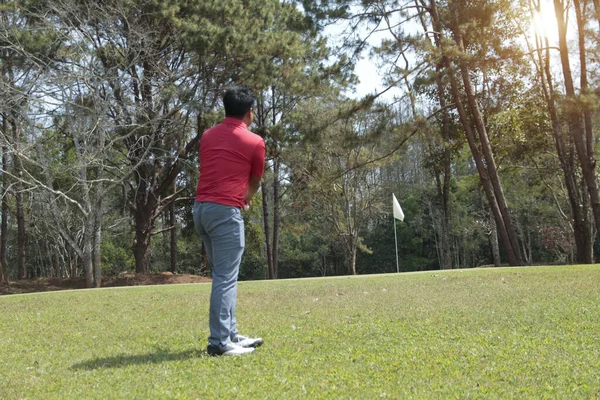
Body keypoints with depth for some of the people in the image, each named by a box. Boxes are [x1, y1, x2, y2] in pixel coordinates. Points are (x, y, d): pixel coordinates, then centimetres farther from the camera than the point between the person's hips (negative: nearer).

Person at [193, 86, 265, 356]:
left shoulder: (207, 136, 15)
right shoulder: (254, 142, -1)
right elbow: (255, 183, 14)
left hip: (201, 208, 7)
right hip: (225, 211, -7)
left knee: (222, 276, 15)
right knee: (226, 278, -5)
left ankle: (230, 335, 22)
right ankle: (219, 342, -4)